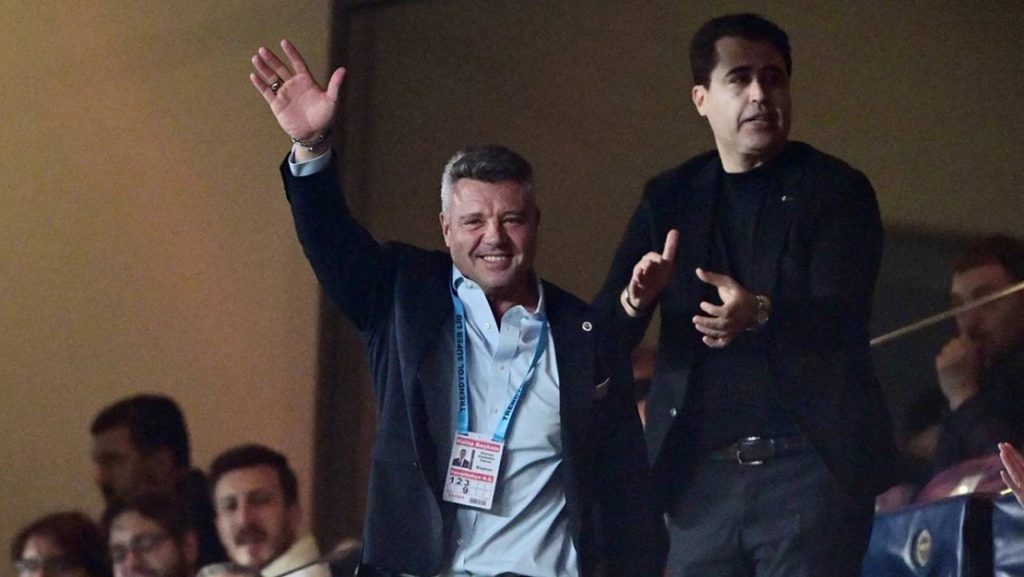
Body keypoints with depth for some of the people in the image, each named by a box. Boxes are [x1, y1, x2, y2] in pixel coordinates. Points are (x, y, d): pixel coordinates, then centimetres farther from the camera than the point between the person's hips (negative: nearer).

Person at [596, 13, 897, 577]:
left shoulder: (835, 189, 2)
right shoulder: (669, 198, 12)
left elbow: (844, 318, -11)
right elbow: (605, 337, 7)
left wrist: (760, 314, -32)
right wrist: (635, 300, -17)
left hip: (811, 463, -3)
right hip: (702, 474, 3)